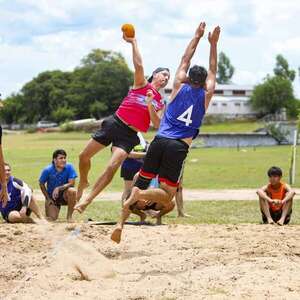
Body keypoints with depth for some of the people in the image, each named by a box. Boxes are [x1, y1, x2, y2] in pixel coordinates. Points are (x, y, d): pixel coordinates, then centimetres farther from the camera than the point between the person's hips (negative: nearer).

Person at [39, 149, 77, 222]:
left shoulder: (69, 167, -15)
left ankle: (69, 216, -14)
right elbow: (41, 184, -1)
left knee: (72, 191, -34)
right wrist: (48, 198, -5)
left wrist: (58, 188, -31)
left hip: (65, 195, 0)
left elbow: (71, 183, -20)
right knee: (51, 218, -17)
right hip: (52, 197, 0)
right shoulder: (47, 170, -14)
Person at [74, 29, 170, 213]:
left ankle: (87, 201, -14)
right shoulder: (142, 84, 7)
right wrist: (133, 42, -17)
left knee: (112, 167, -19)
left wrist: (150, 105, -15)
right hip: (114, 123, 0)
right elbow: (139, 65, -12)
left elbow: (157, 125, -3)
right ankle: (83, 183, 31)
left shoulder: (160, 104, 12)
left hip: (129, 136, 0)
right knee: (84, 156, 1)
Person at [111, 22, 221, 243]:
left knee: (140, 183, 10)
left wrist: (197, 37, 32)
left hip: (159, 141, 3)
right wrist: (213, 44, 27)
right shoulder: (206, 95, 8)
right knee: (167, 195, 2)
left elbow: (185, 61, 24)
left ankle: (121, 223, -6)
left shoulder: (179, 86, 11)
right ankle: (140, 195, -28)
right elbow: (212, 71, 23)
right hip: (179, 147, -3)